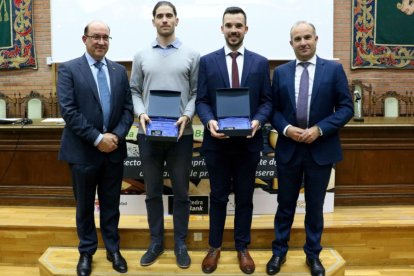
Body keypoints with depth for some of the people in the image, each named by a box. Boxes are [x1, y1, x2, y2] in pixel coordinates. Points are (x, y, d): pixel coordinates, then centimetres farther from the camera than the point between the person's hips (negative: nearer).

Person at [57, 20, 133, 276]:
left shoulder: (120, 71, 8)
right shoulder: (69, 69, -4)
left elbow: (128, 109, 5)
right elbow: (69, 111, -12)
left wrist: (116, 135, -10)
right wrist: (97, 138, -17)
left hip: (114, 149, 3)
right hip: (83, 151, -3)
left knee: (111, 204, 14)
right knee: (85, 206, 12)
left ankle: (113, 249, 30)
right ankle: (86, 252, 30)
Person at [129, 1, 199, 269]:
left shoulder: (192, 55, 3)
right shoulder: (141, 56, 8)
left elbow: (197, 92, 1)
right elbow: (134, 91, 8)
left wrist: (187, 116, -15)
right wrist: (141, 113, -10)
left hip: (181, 134, -1)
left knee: (181, 192, 8)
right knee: (153, 192, 11)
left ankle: (180, 243, 24)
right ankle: (156, 241, 27)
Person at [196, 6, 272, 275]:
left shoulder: (260, 62, 5)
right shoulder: (207, 61, 3)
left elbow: (267, 100, 2)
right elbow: (201, 100, -1)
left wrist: (258, 120, -17)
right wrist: (209, 121, -20)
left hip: (249, 141, 1)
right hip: (217, 141, 0)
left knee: (245, 197, 12)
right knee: (218, 196, 12)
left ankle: (243, 248, 29)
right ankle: (215, 247, 29)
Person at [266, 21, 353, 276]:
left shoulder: (334, 69, -1)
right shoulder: (280, 72, 4)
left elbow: (346, 107, -4)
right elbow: (273, 109, 4)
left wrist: (319, 129, -16)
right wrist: (286, 129, -14)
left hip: (321, 150, -1)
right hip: (288, 149, 1)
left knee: (315, 206, 12)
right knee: (285, 204, 13)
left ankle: (313, 254, 31)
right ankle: (279, 252, 30)